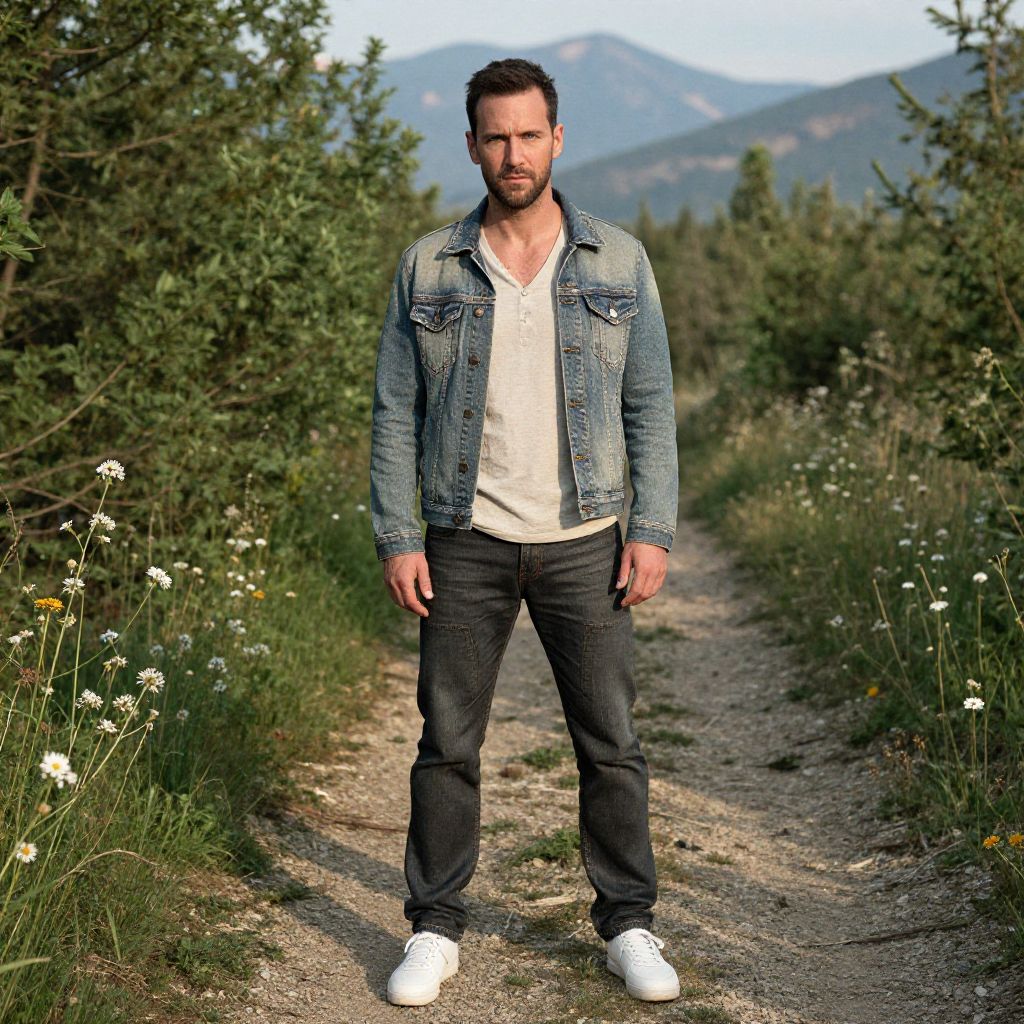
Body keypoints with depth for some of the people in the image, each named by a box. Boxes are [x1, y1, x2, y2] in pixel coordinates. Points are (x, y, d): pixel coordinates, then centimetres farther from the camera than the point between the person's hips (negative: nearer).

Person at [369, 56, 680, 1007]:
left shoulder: (618, 262, 2)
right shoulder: (429, 267, 2)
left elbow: (650, 406, 2)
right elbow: (395, 412, 2)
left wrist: (653, 531, -6)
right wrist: (396, 538, -5)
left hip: (582, 543, 0)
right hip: (466, 544, 0)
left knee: (610, 742, 4)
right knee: (448, 742, 5)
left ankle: (628, 925, 18)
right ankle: (434, 930, 17)